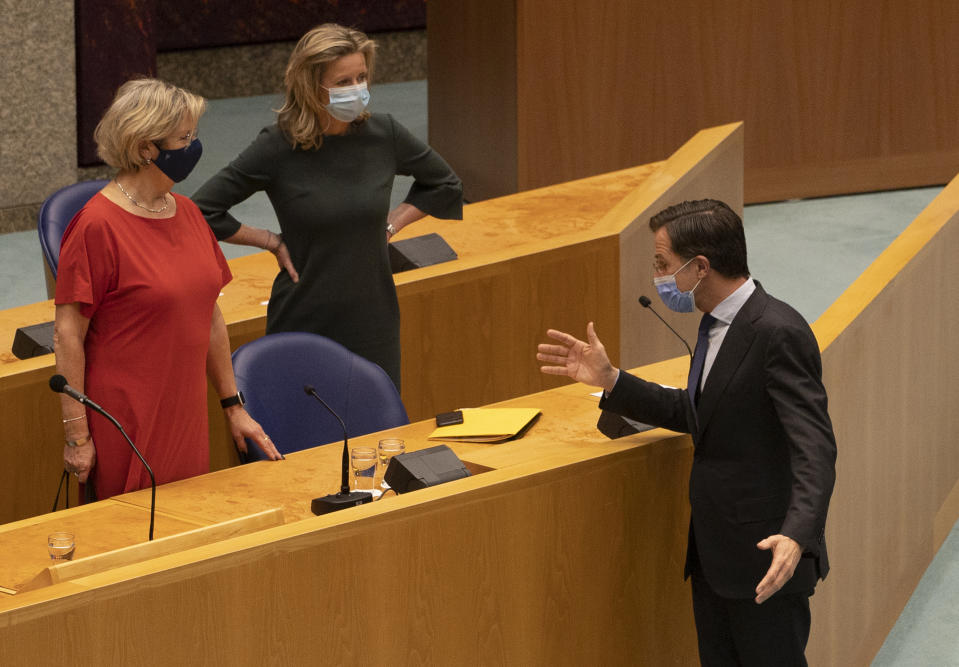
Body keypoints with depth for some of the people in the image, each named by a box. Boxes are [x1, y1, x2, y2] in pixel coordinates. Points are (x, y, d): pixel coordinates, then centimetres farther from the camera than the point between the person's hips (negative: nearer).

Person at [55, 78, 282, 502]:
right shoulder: (97, 225, -14)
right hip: (125, 430, -7)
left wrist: (233, 406, 18)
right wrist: (77, 435, -16)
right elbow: (68, 335, -14)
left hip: (186, 419, 7)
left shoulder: (186, 213, 10)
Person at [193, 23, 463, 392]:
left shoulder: (383, 134, -2)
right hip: (305, 322, -3)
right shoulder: (278, 147, -12)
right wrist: (270, 241, -7)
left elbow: (445, 186, 16)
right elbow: (203, 210, -9)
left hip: (373, 321, 3)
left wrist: (391, 223, 6)